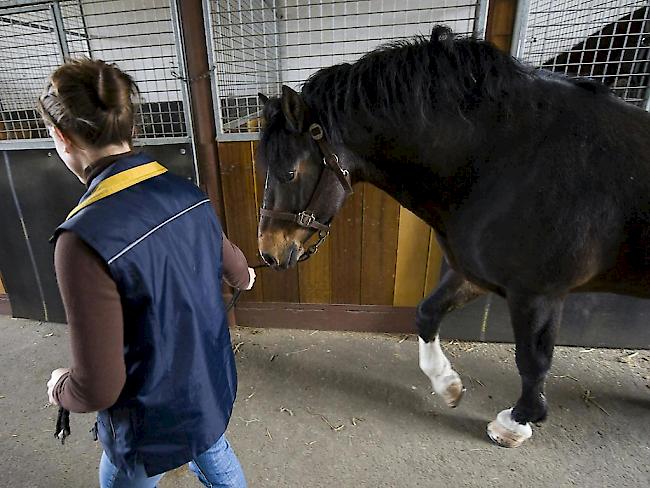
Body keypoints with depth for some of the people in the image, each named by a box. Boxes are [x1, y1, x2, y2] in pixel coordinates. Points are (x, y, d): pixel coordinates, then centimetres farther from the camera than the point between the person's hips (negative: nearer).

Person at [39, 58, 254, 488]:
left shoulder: (86, 237, -31)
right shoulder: (188, 194, -13)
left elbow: (97, 389, -25)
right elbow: (232, 266, 5)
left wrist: (60, 388, -1)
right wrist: (244, 277, 30)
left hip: (154, 423, -4)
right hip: (214, 388, 5)